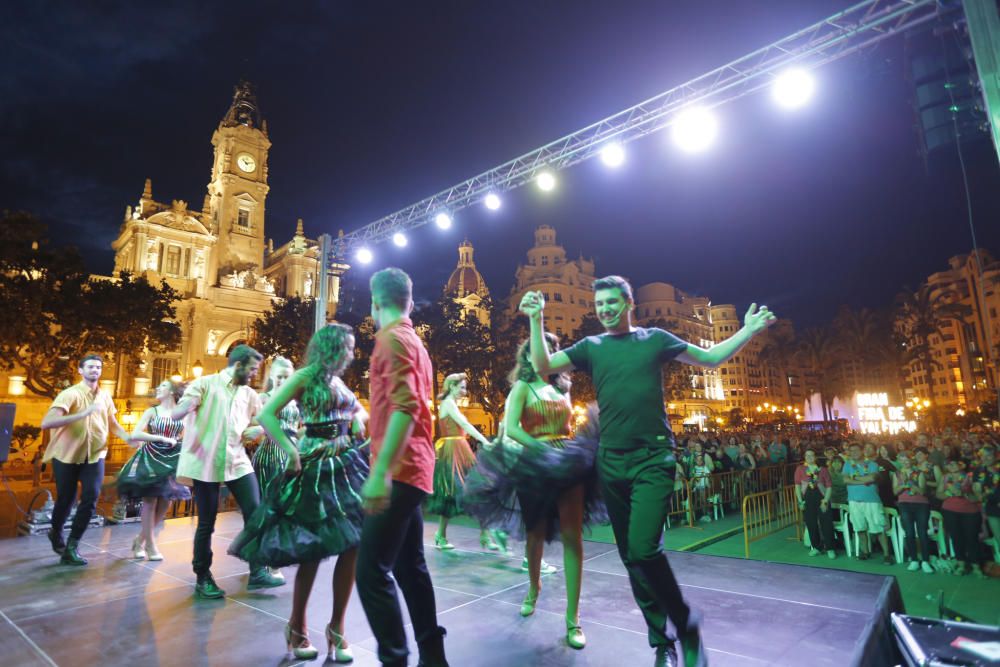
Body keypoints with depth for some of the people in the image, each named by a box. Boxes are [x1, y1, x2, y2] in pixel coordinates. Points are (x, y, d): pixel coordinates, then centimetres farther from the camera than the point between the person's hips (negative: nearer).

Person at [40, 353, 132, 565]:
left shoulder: (105, 396, 1)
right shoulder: (70, 394, -16)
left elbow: (112, 423, 14)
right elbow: (46, 423, -29)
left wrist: (130, 438, -3)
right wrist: (82, 414, -39)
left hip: (94, 455, 3)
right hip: (67, 455, -3)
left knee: (91, 498, -10)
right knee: (65, 500, 10)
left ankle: (71, 547, 2)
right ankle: (56, 534, 41)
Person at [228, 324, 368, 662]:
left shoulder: (339, 382, 14)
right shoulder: (305, 376, -5)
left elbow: (358, 409, 30)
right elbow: (266, 415, -11)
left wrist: (358, 421, 9)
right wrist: (290, 451, -17)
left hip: (346, 464, 6)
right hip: (316, 467, -6)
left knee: (351, 546, 1)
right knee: (312, 549, 0)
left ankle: (336, 628, 15)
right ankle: (297, 627, 22)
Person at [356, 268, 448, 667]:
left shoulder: (392, 339, -11)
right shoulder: (413, 340, 18)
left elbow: (405, 408, -24)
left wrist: (380, 473, -27)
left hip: (398, 472, -10)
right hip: (412, 470, 10)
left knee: (372, 572, -7)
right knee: (410, 567, 16)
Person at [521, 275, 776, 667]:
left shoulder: (655, 339, 5)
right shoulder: (591, 347, 8)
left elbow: (711, 358, 13)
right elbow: (543, 366, 0)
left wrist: (748, 331, 2)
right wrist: (536, 319, -8)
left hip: (653, 459, -3)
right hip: (611, 463, 3)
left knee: (643, 549, -18)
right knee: (631, 558, 9)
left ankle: (686, 624, 10)